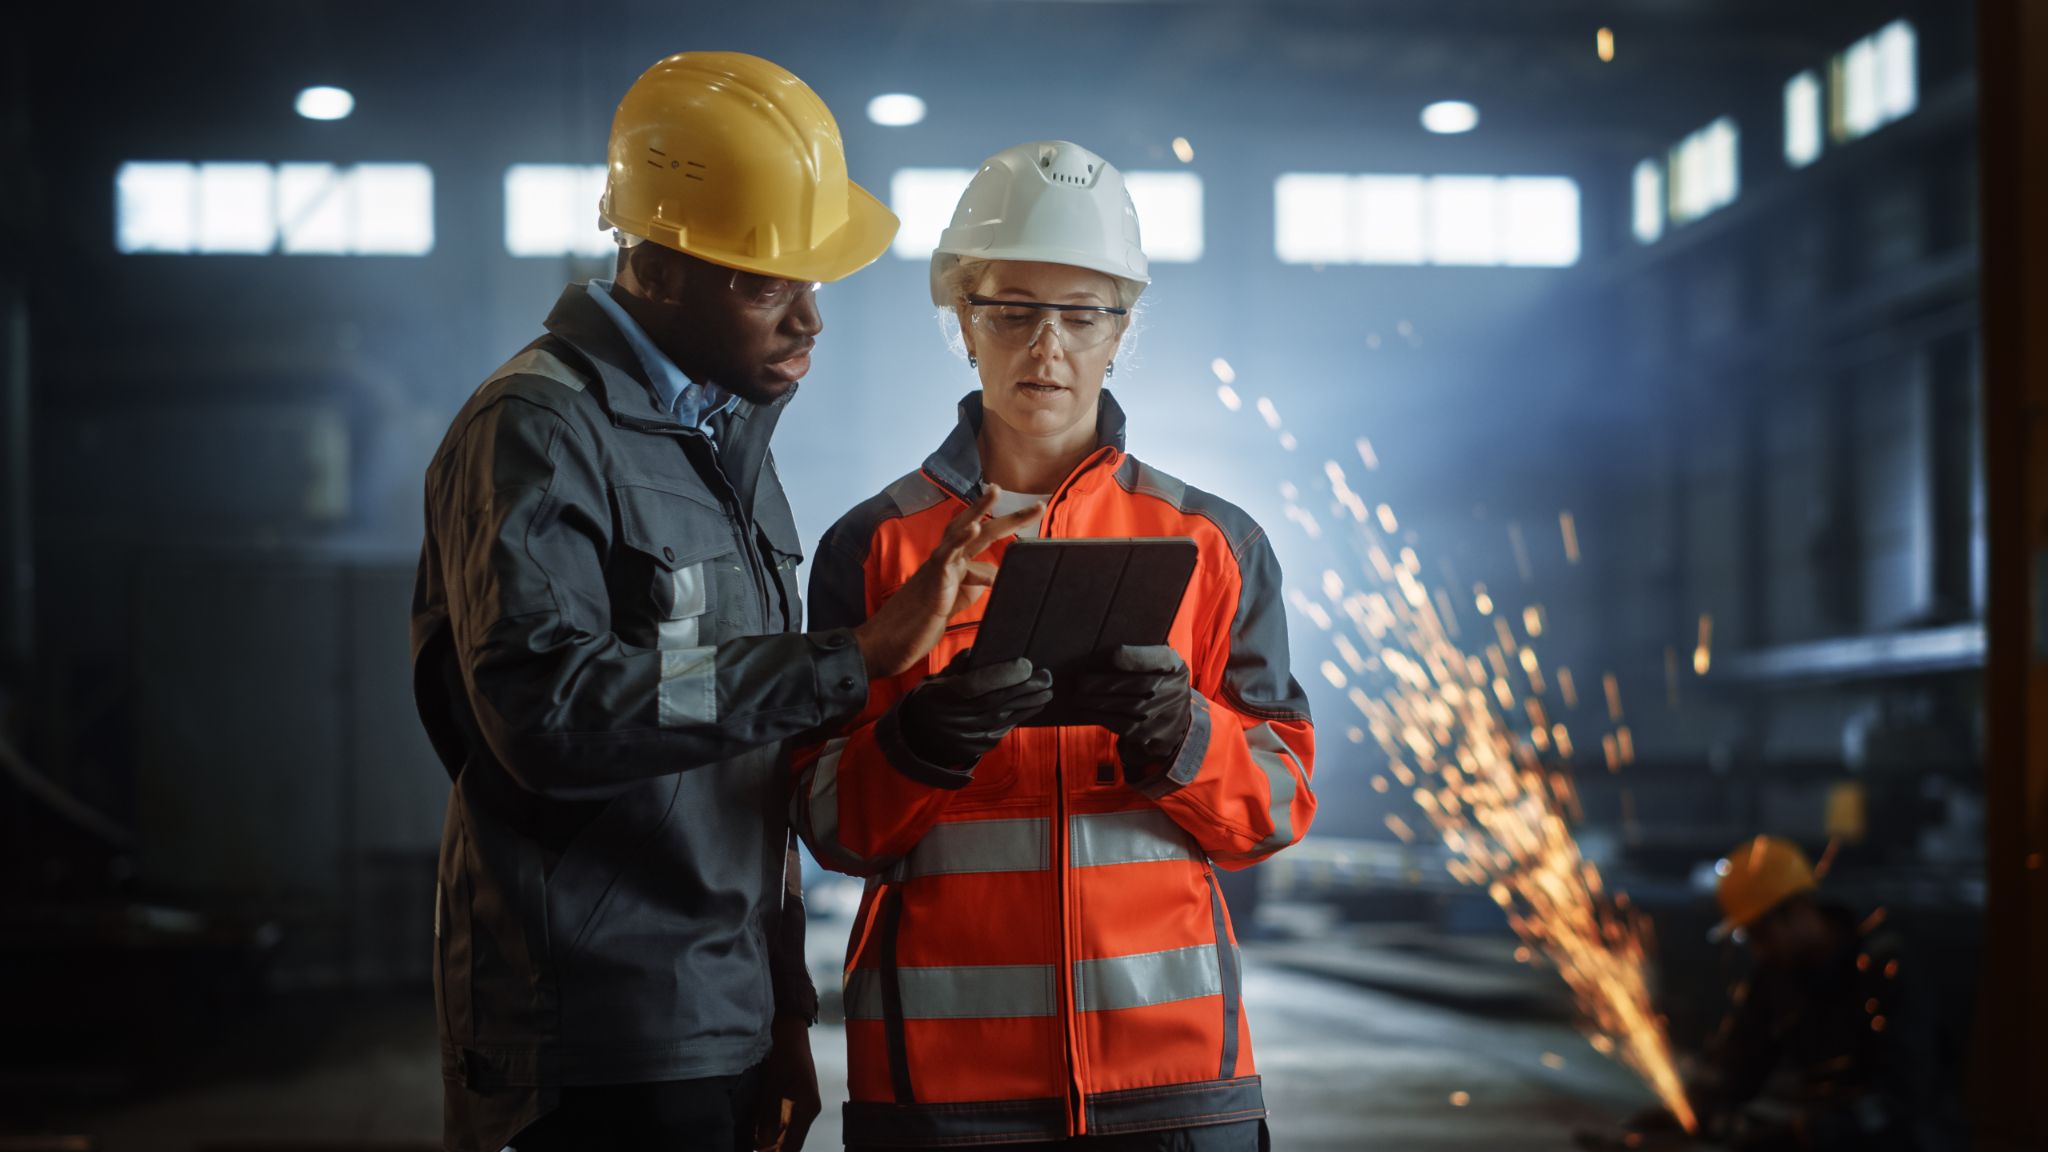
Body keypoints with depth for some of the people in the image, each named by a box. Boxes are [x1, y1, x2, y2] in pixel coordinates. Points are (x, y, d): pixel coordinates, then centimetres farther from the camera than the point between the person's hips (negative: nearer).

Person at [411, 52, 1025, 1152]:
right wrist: (848, 657, -25)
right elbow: (554, 709, -26)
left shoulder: (727, 434, 16)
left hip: (723, 1029, 8)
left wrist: (784, 1016, 17)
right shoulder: (537, 431, -11)